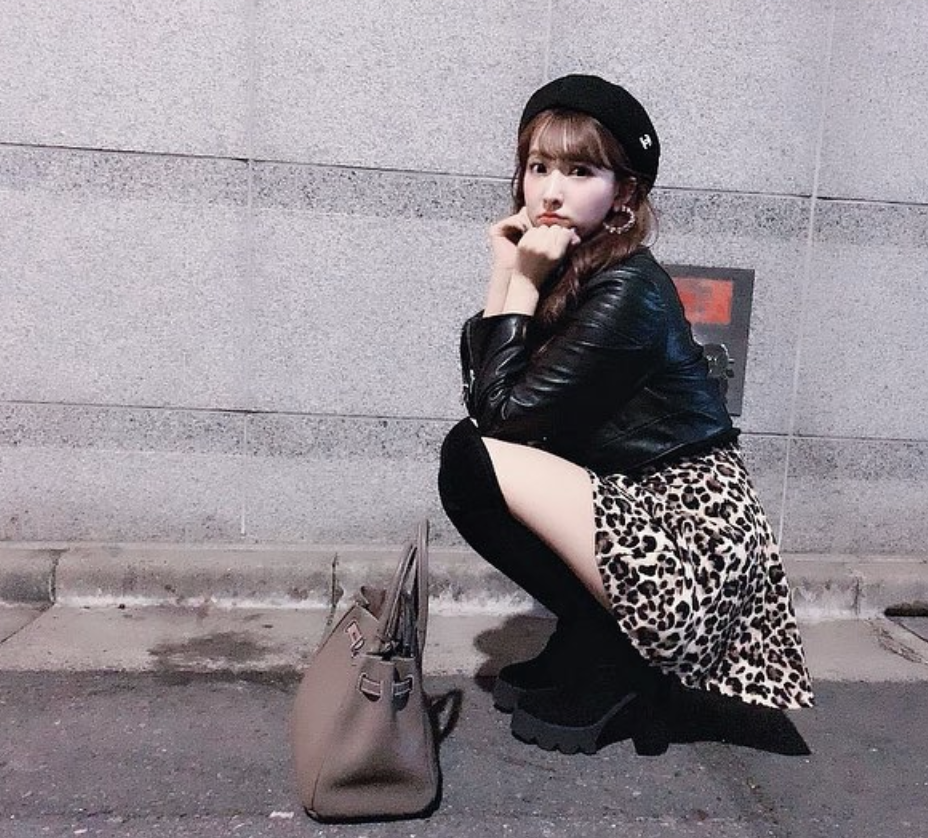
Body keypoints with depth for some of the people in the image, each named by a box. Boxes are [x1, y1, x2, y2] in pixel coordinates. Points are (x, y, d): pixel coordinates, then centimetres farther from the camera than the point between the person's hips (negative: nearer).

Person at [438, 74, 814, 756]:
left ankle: (606, 659, -1)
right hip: (643, 513, 9)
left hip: (693, 547, -9)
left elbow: (505, 413, -16)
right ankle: (596, 646, 11)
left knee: (472, 458, -15)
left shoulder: (627, 292, -18)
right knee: (476, 447, 11)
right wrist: (505, 273, 0)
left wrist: (524, 283, -11)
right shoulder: (567, 272, 7)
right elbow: (482, 397, 2)